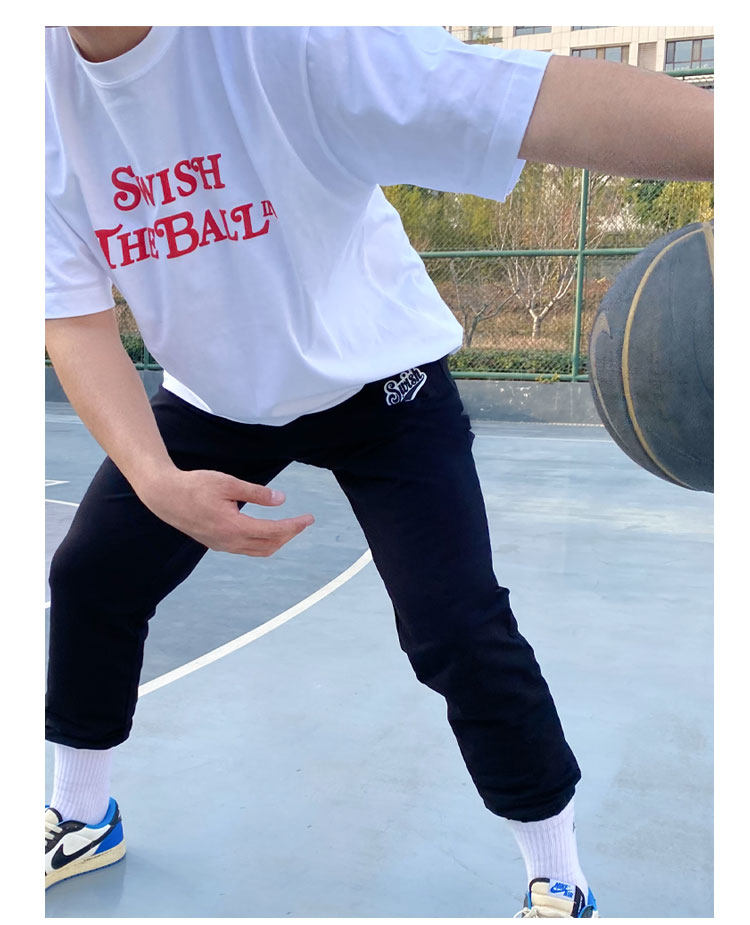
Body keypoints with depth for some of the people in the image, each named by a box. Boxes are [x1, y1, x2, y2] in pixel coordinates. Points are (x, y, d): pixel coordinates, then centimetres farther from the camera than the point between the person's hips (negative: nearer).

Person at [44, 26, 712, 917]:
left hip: (376, 379, -4)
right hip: (212, 399, 5)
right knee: (87, 578, 4)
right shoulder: (51, 87, -13)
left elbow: (536, 100, -44)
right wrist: (157, 480, -31)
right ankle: (80, 819, 32)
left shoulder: (289, 33, -30)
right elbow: (75, 320, -14)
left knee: (458, 632, -13)